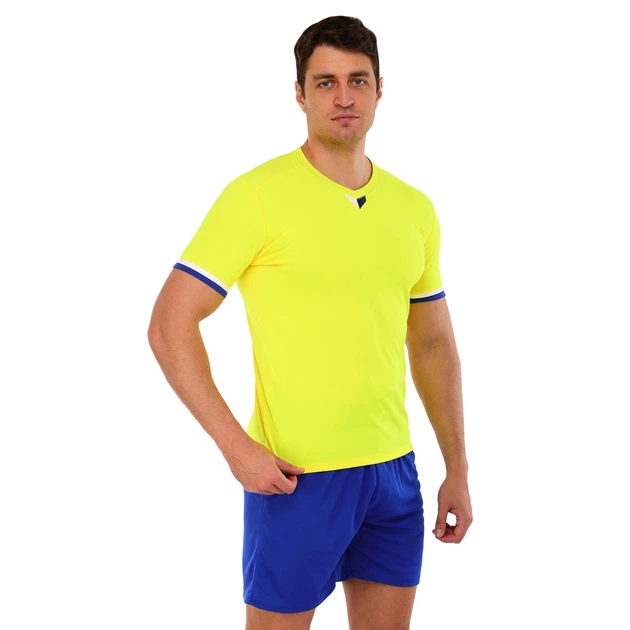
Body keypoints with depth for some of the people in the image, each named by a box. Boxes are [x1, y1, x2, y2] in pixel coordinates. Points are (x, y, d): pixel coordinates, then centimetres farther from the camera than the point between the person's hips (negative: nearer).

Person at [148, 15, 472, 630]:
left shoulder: (414, 208, 7)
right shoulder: (258, 196, -10)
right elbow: (169, 325, -12)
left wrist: (457, 470, 13)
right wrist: (236, 445, -18)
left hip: (394, 471, 5)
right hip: (295, 476, -5)